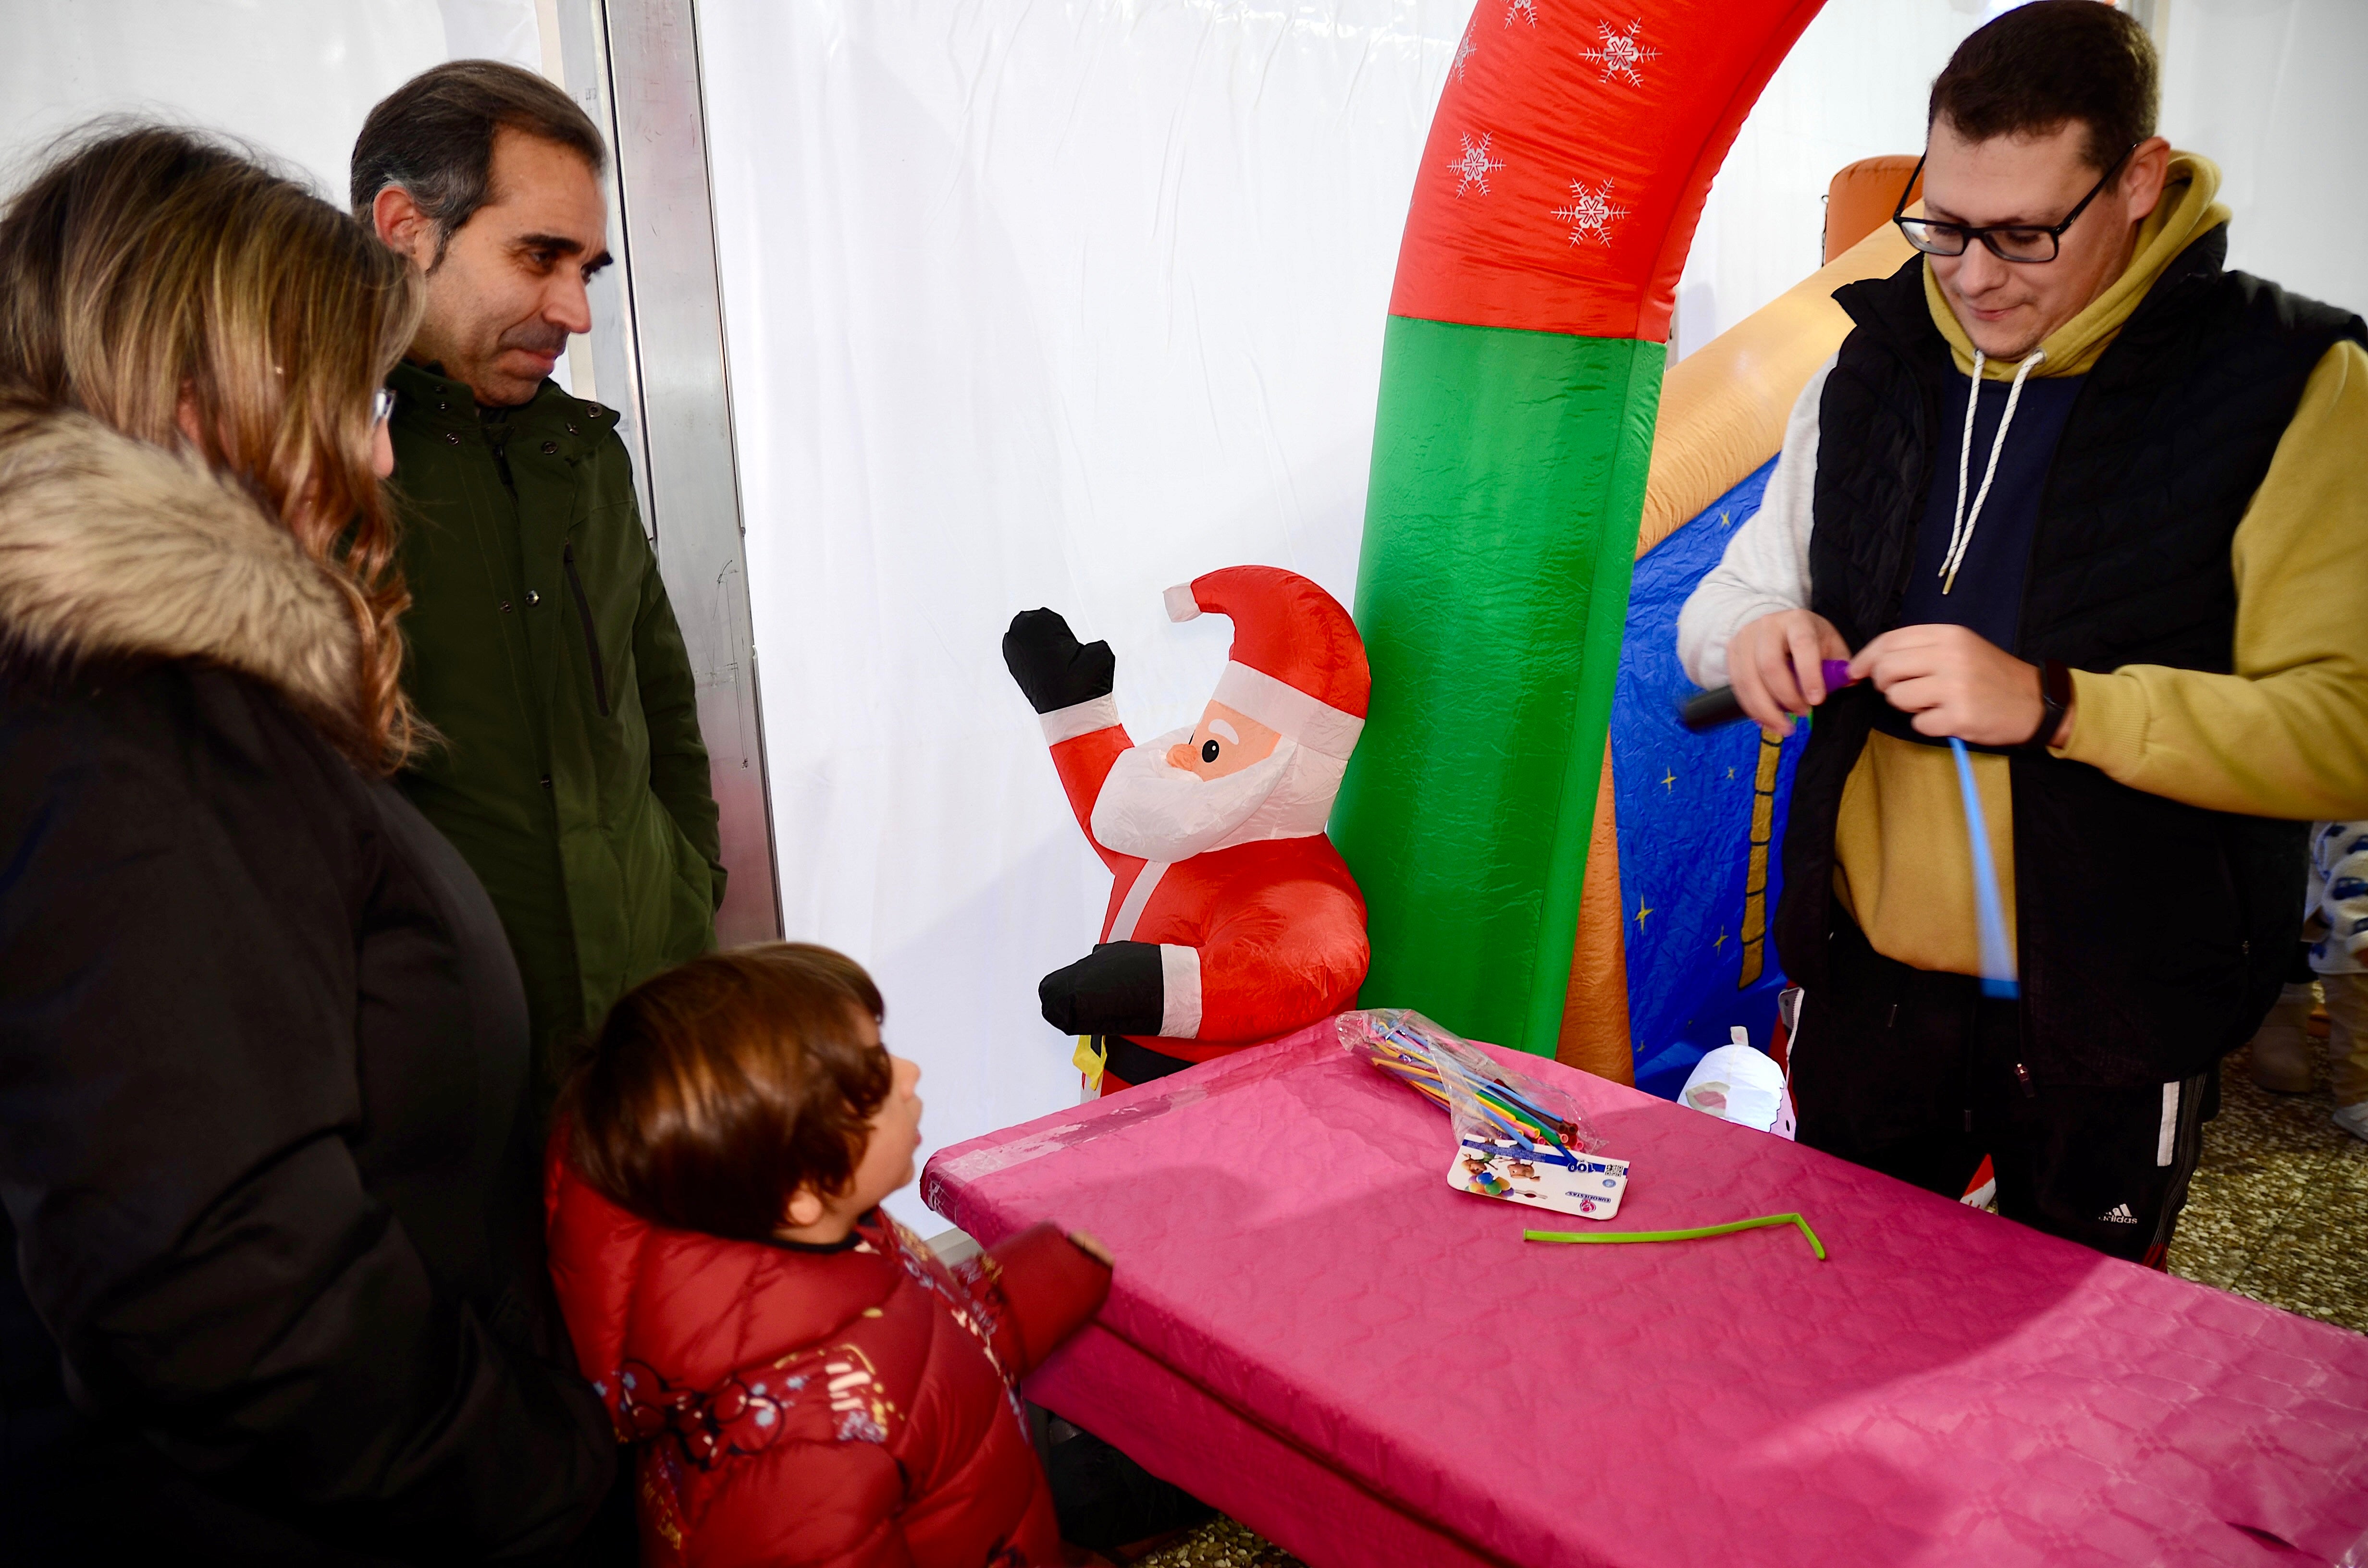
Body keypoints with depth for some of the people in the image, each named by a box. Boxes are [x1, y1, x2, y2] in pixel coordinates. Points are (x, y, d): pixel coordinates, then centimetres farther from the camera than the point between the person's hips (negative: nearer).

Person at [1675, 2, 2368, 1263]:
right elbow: (1731, 598, 11)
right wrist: (1751, 634, -13)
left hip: (2113, 1023, -3)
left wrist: (2051, 704, -29)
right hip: (1869, 983, 4)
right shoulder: (1874, 369, 4)